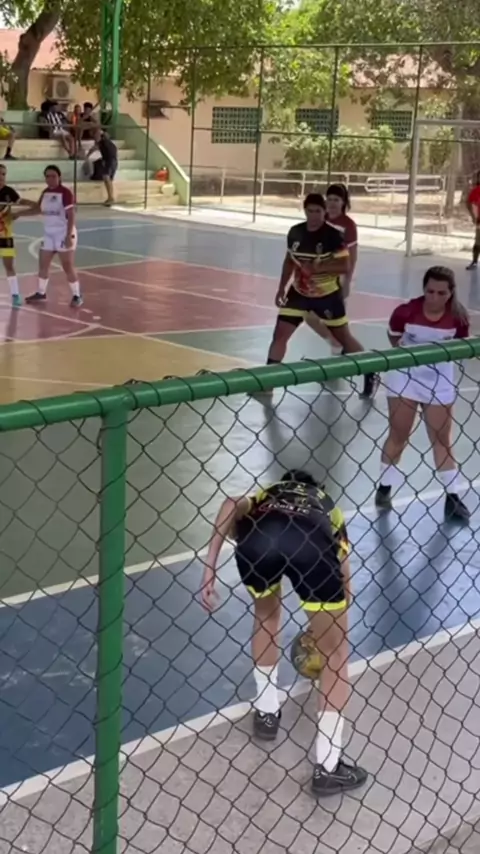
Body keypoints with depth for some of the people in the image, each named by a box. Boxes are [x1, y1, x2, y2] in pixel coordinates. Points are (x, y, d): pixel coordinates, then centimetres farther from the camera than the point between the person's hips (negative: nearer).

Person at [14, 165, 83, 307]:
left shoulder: (65, 193, -15)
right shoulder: (45, 192, 8)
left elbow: (71, 216, -18)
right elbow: (39, 209, 24)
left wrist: (69, 236, -24)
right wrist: (20, 214, 22)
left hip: (64, 235, -8)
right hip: (48, 234, 8)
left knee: (68, 267, -5)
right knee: (43, 265, 13)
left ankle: (77, 296, 4)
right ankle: (41, 293, 27)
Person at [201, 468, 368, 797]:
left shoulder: (264, 497, 41)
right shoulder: (328, 507, 43)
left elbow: (231, 506, 15)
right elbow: (344, 575, 45)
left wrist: (209, 568, 10)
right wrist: (330, 624, 60)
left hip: (257, 539, 1)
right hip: (312, 544, -1)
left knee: (266, 615, 37)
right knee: (336, 652, 18)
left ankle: (267, 713, 45)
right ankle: (328, 767, 16)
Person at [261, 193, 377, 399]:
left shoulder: (333, 236, -19)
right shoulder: (295, 232, -3)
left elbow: (345, 267, -24)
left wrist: (316, 267, -33)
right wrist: (281, 288, 7)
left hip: (327, 295, -4)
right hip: (299, 293, 4)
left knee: (344, 337, 9)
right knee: (279, 334, -5)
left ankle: (370, 376, 27)